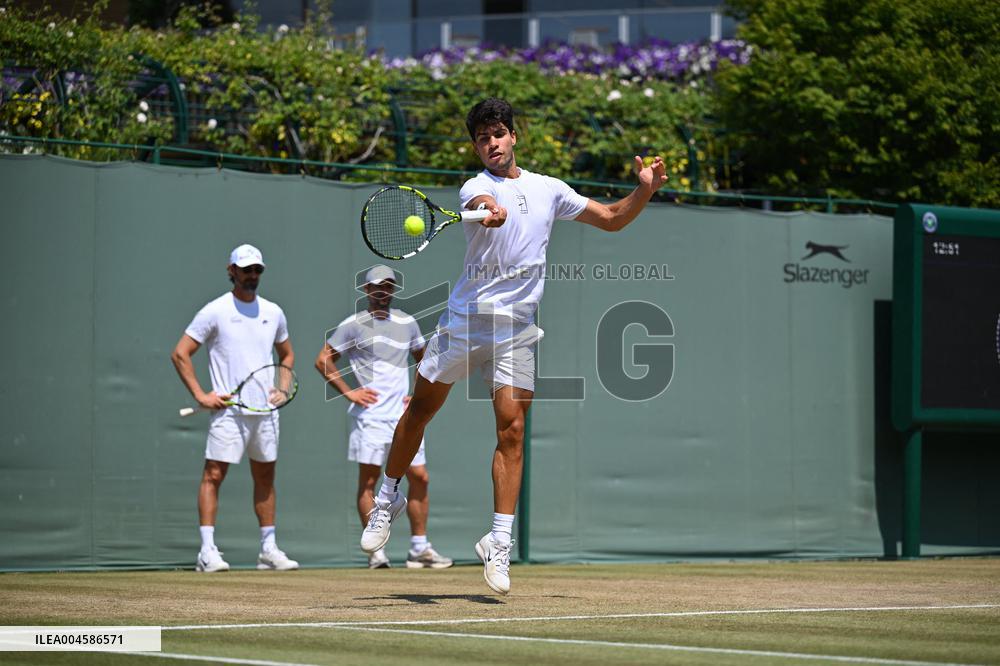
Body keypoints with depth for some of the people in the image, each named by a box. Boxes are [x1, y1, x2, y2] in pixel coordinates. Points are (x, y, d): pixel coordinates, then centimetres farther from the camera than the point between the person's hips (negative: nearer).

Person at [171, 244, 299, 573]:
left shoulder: (273, 312, 12)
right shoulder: (215, 311, -3)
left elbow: (287, 354, 27)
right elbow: (180, 353, -4)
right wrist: (201, 395, -10)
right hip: (228, 410, -5)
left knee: (265, 476, 9)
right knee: (213, 474, -10)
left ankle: (269, 549, 16)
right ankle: (207, 551, -11)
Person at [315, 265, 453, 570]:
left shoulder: (407, 323, 15)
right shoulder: (354, 325, 2)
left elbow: (423, 359, 29)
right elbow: (323, 359, 2)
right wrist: (348, 392, -6)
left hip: (404, 415, 5)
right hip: (370, 414, -4)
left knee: (419, 477, 0)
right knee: (368, 480, -7)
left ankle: (419, 548, 7)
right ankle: (376, 551, -6)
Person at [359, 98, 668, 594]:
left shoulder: (548, 190, 11)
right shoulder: (477, 187, -5)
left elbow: (612, 219, 20)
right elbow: (486, 206, -31)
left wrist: (645, 190, 2)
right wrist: (489, 212, -55)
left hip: (516, 329, 2)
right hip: (465, 318, -2)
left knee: (512, 428, -8)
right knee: (419, 412, 8)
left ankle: (499, 543, -6)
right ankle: (388, 499, 30)